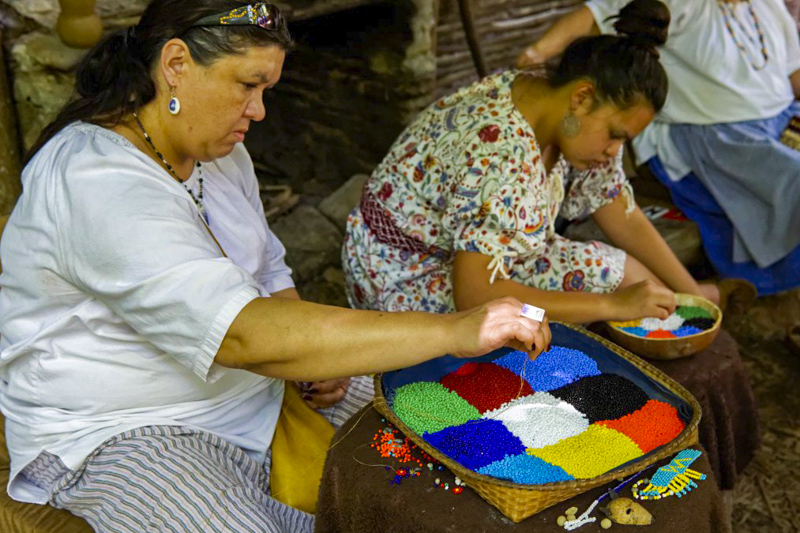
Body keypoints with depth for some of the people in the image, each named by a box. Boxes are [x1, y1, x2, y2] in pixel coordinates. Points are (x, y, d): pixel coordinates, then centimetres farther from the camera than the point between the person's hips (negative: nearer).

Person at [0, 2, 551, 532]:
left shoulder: (217, 151, 4)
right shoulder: (97, 183, -28)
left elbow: (269, 274, 15)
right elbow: (245, 334, -39)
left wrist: (317, 353, -7)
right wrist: (452, 331, -39)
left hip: (248, 391, 8)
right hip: (122, 435, -7)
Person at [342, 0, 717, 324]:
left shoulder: (573, 120, -6)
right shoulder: (502, 151, -34)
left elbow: (626, 221, 4)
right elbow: (473, 295, -37)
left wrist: (693, 296, -1)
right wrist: (614, 305, -34)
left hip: (475, 255, 8)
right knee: (608, 274, -18)